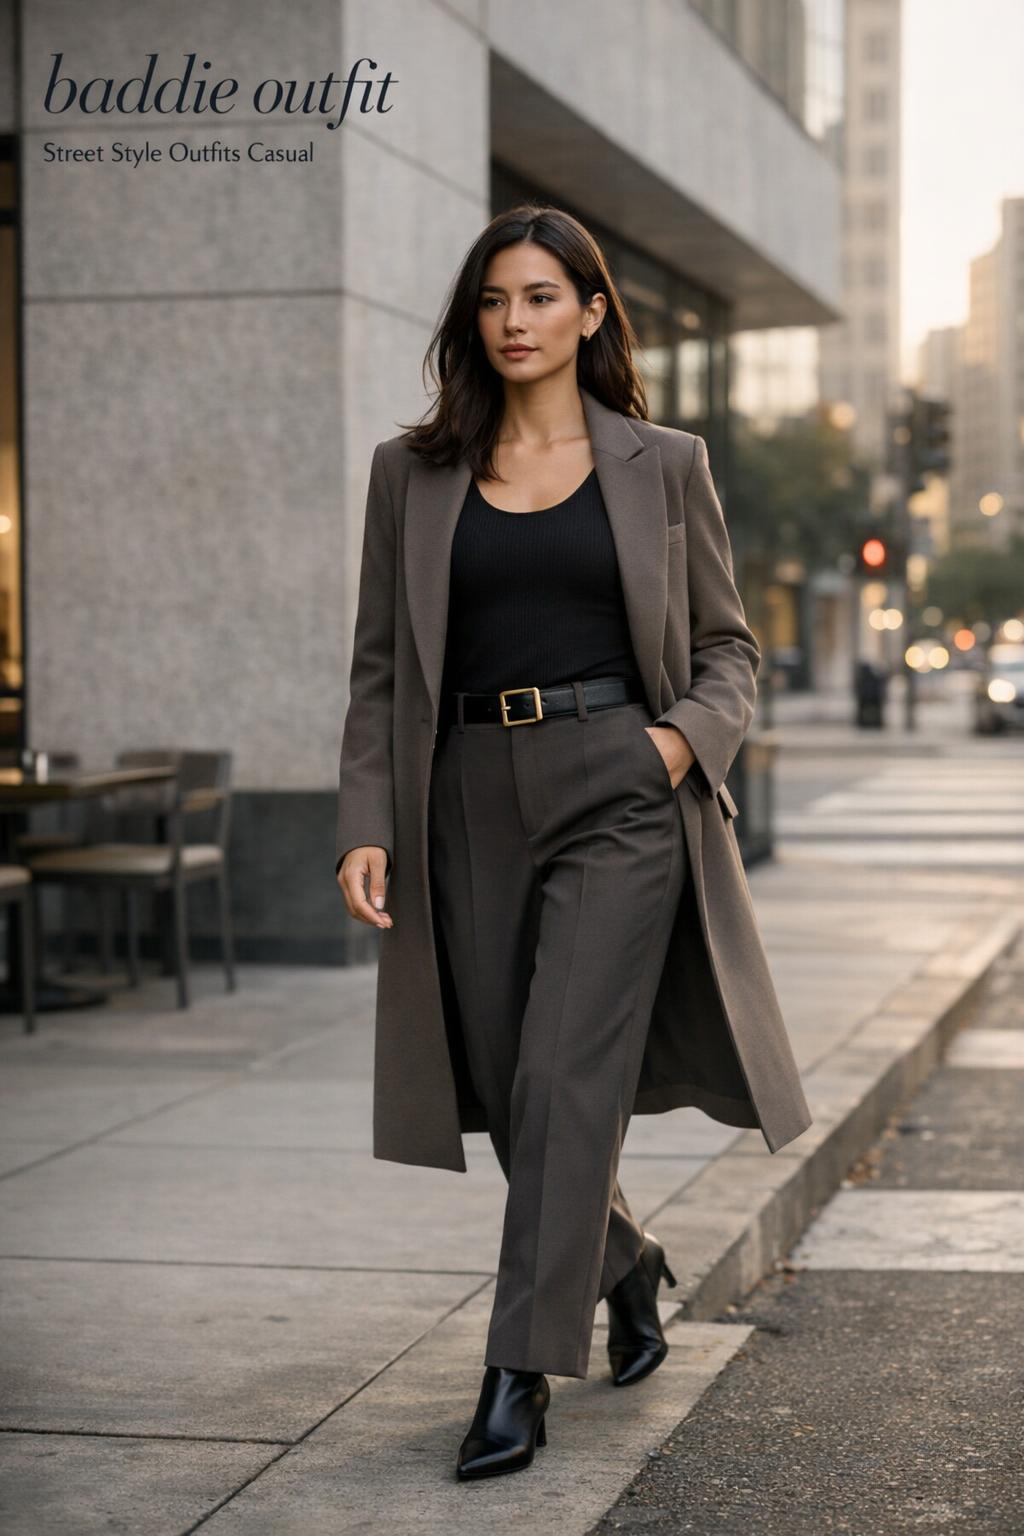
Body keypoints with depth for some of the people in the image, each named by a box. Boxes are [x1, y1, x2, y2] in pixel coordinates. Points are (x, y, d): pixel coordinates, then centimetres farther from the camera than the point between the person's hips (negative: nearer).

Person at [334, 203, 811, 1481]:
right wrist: (364, 826, -2)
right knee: (506, 1093, 8)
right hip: (473, 801, 3)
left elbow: (728, 645, 11)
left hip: (619, 795, -2)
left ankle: (519, 1379, -7)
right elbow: (380, 669, 8)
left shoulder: (663, 466, 5)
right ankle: (629, 1265, 37)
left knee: (566, 1080, -12)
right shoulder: (413, 471, 8)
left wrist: (689, 734, -9)